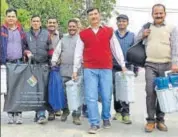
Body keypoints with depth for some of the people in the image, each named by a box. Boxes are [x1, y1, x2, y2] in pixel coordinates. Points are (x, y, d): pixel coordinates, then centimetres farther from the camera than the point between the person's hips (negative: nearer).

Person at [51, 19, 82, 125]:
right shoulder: (63, 39, 20)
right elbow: (57, 52, 18)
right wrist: (54, 62, 5)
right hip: (64, 70, 4)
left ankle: (76, 116, 2)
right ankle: (65, 111, 25)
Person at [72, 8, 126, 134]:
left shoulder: (109, 31, 6)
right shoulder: (83, 34, 7)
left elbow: (116, 49, 10)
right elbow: (78, 53, 9)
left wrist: (123, 65, 9)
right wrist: (75, 69, 8)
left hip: (106, 69, 0)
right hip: (89, 69, 0)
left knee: (106, 97, 6)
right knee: (91, 97, -5)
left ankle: (106, 119, 28)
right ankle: (94, 123, 4)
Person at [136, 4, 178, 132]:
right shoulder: (146, 28, 13)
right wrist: (142, 35, -2)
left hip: (166, 65, -1)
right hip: (150, 65, 1)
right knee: (150, 92, -8)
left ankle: (160, 120, 14)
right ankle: (151, 120, 1)